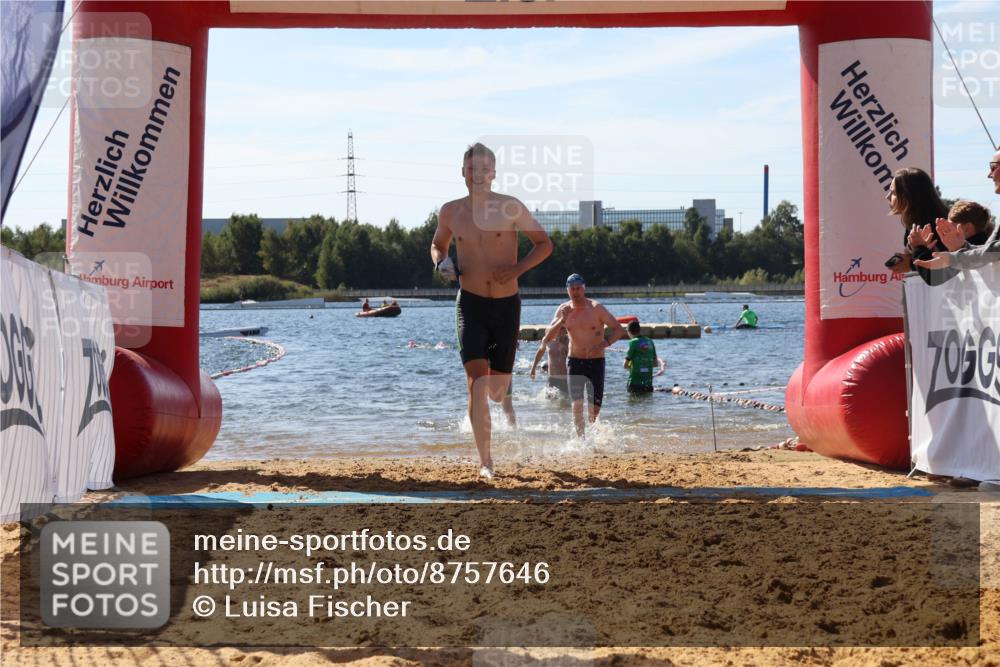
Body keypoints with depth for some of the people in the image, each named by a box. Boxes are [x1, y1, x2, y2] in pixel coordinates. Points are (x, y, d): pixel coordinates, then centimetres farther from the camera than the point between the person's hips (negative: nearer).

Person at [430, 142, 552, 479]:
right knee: (477, 381, -17)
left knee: (496, 390, 9)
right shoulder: (451, 211, 3)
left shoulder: (511, 208, -4)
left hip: (507, 304, 0)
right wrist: (441, 263, -2)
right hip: (470, 303, 0)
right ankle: (485, 461, -13)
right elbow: (438, 244, 22)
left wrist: (517, 268, -15)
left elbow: (544, 244, 2)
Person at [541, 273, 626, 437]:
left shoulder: (596, 308, -8)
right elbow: (547, 336, -2)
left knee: (594, 408, 0)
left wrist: (604, 344, -28)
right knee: (577, 405, -13)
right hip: (574, 362, 2)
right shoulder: (564, 310, 2)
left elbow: (618, 329, -11)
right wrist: (562, 321, -18)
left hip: (596, 362, -2)